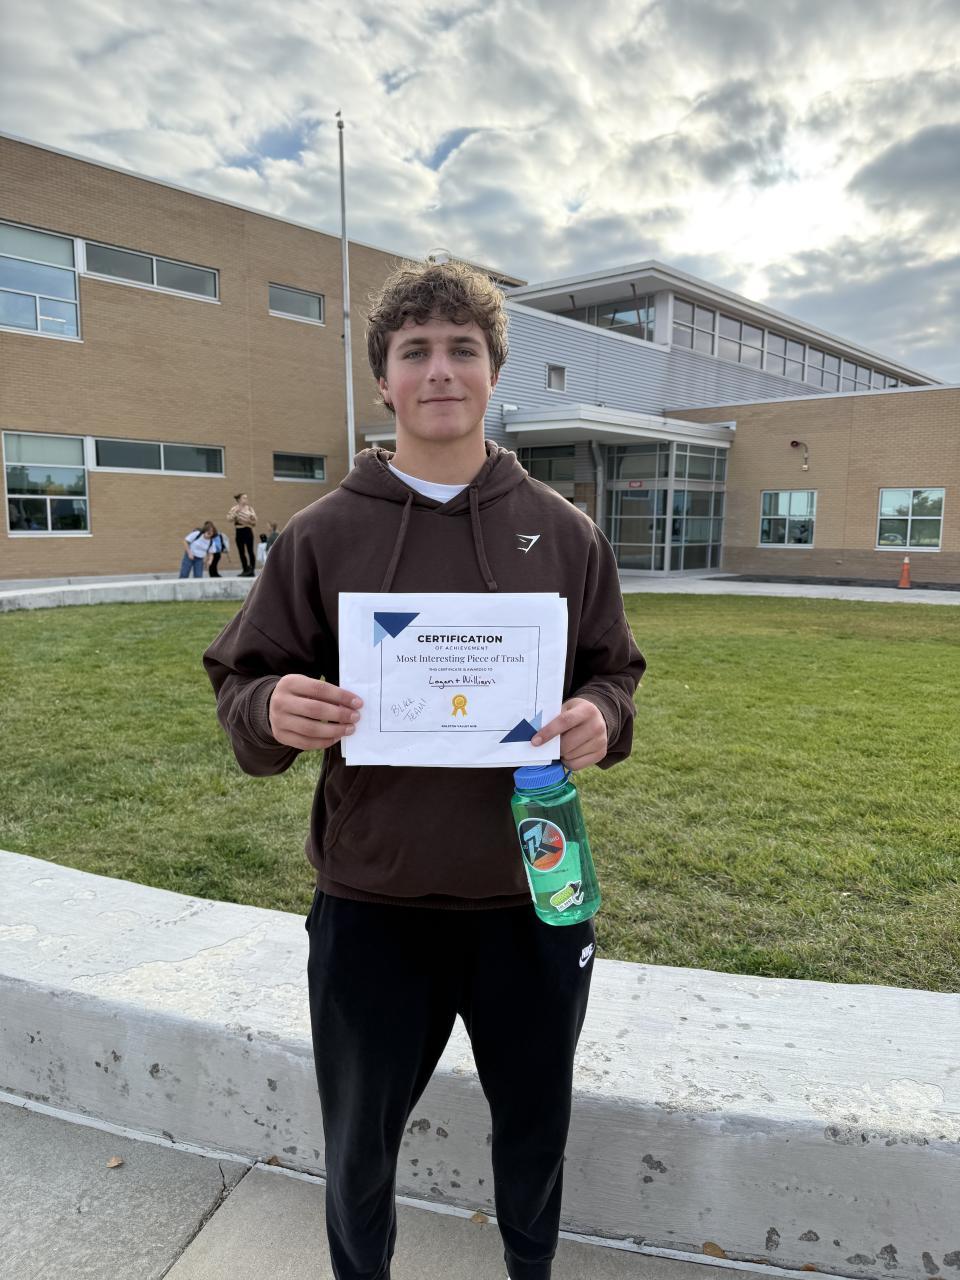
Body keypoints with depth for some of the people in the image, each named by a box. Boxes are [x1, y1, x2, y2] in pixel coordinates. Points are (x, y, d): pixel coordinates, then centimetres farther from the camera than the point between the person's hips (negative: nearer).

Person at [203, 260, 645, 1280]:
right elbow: (239, 688, 0)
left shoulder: (562, 532, 1)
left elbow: (613, 670, 8)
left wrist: (601, 718, -14)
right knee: (359, 1145, 21)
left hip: (532, 899, 2)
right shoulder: (323, 534, -3)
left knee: (534, 1122, 24)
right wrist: (274, 712, -23)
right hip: (370, 908, -1)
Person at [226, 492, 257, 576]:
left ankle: (251, 570, 0)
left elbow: (254, 520, -2)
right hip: (239, 532, 2)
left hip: (248, 531, -1)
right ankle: (245, 570, 11)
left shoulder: (249, 508, 4)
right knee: (241, 552, 4)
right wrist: (236, 512, -19)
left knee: (250, 551, -5)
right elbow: (229, 518, -10)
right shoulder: (234, 509, 4)